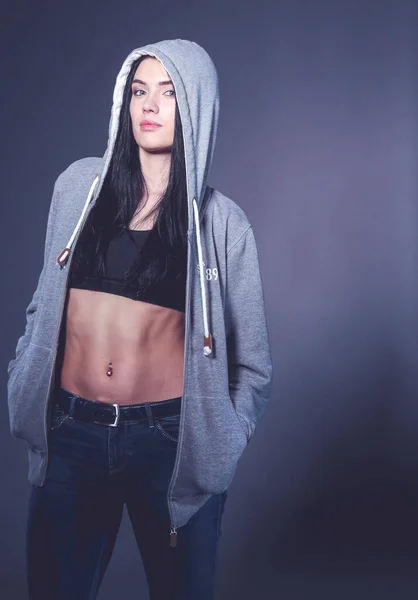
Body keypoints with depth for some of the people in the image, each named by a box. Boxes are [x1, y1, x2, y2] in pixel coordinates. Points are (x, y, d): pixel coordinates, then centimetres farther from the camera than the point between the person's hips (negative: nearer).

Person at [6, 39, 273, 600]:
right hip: (71, 433, 2)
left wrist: (217, 445, -3)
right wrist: (22, 384, 11)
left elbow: (252, 365, 3)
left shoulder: (222, 221, -3)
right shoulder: (79, 184, 4)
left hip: (171, 441, -1)